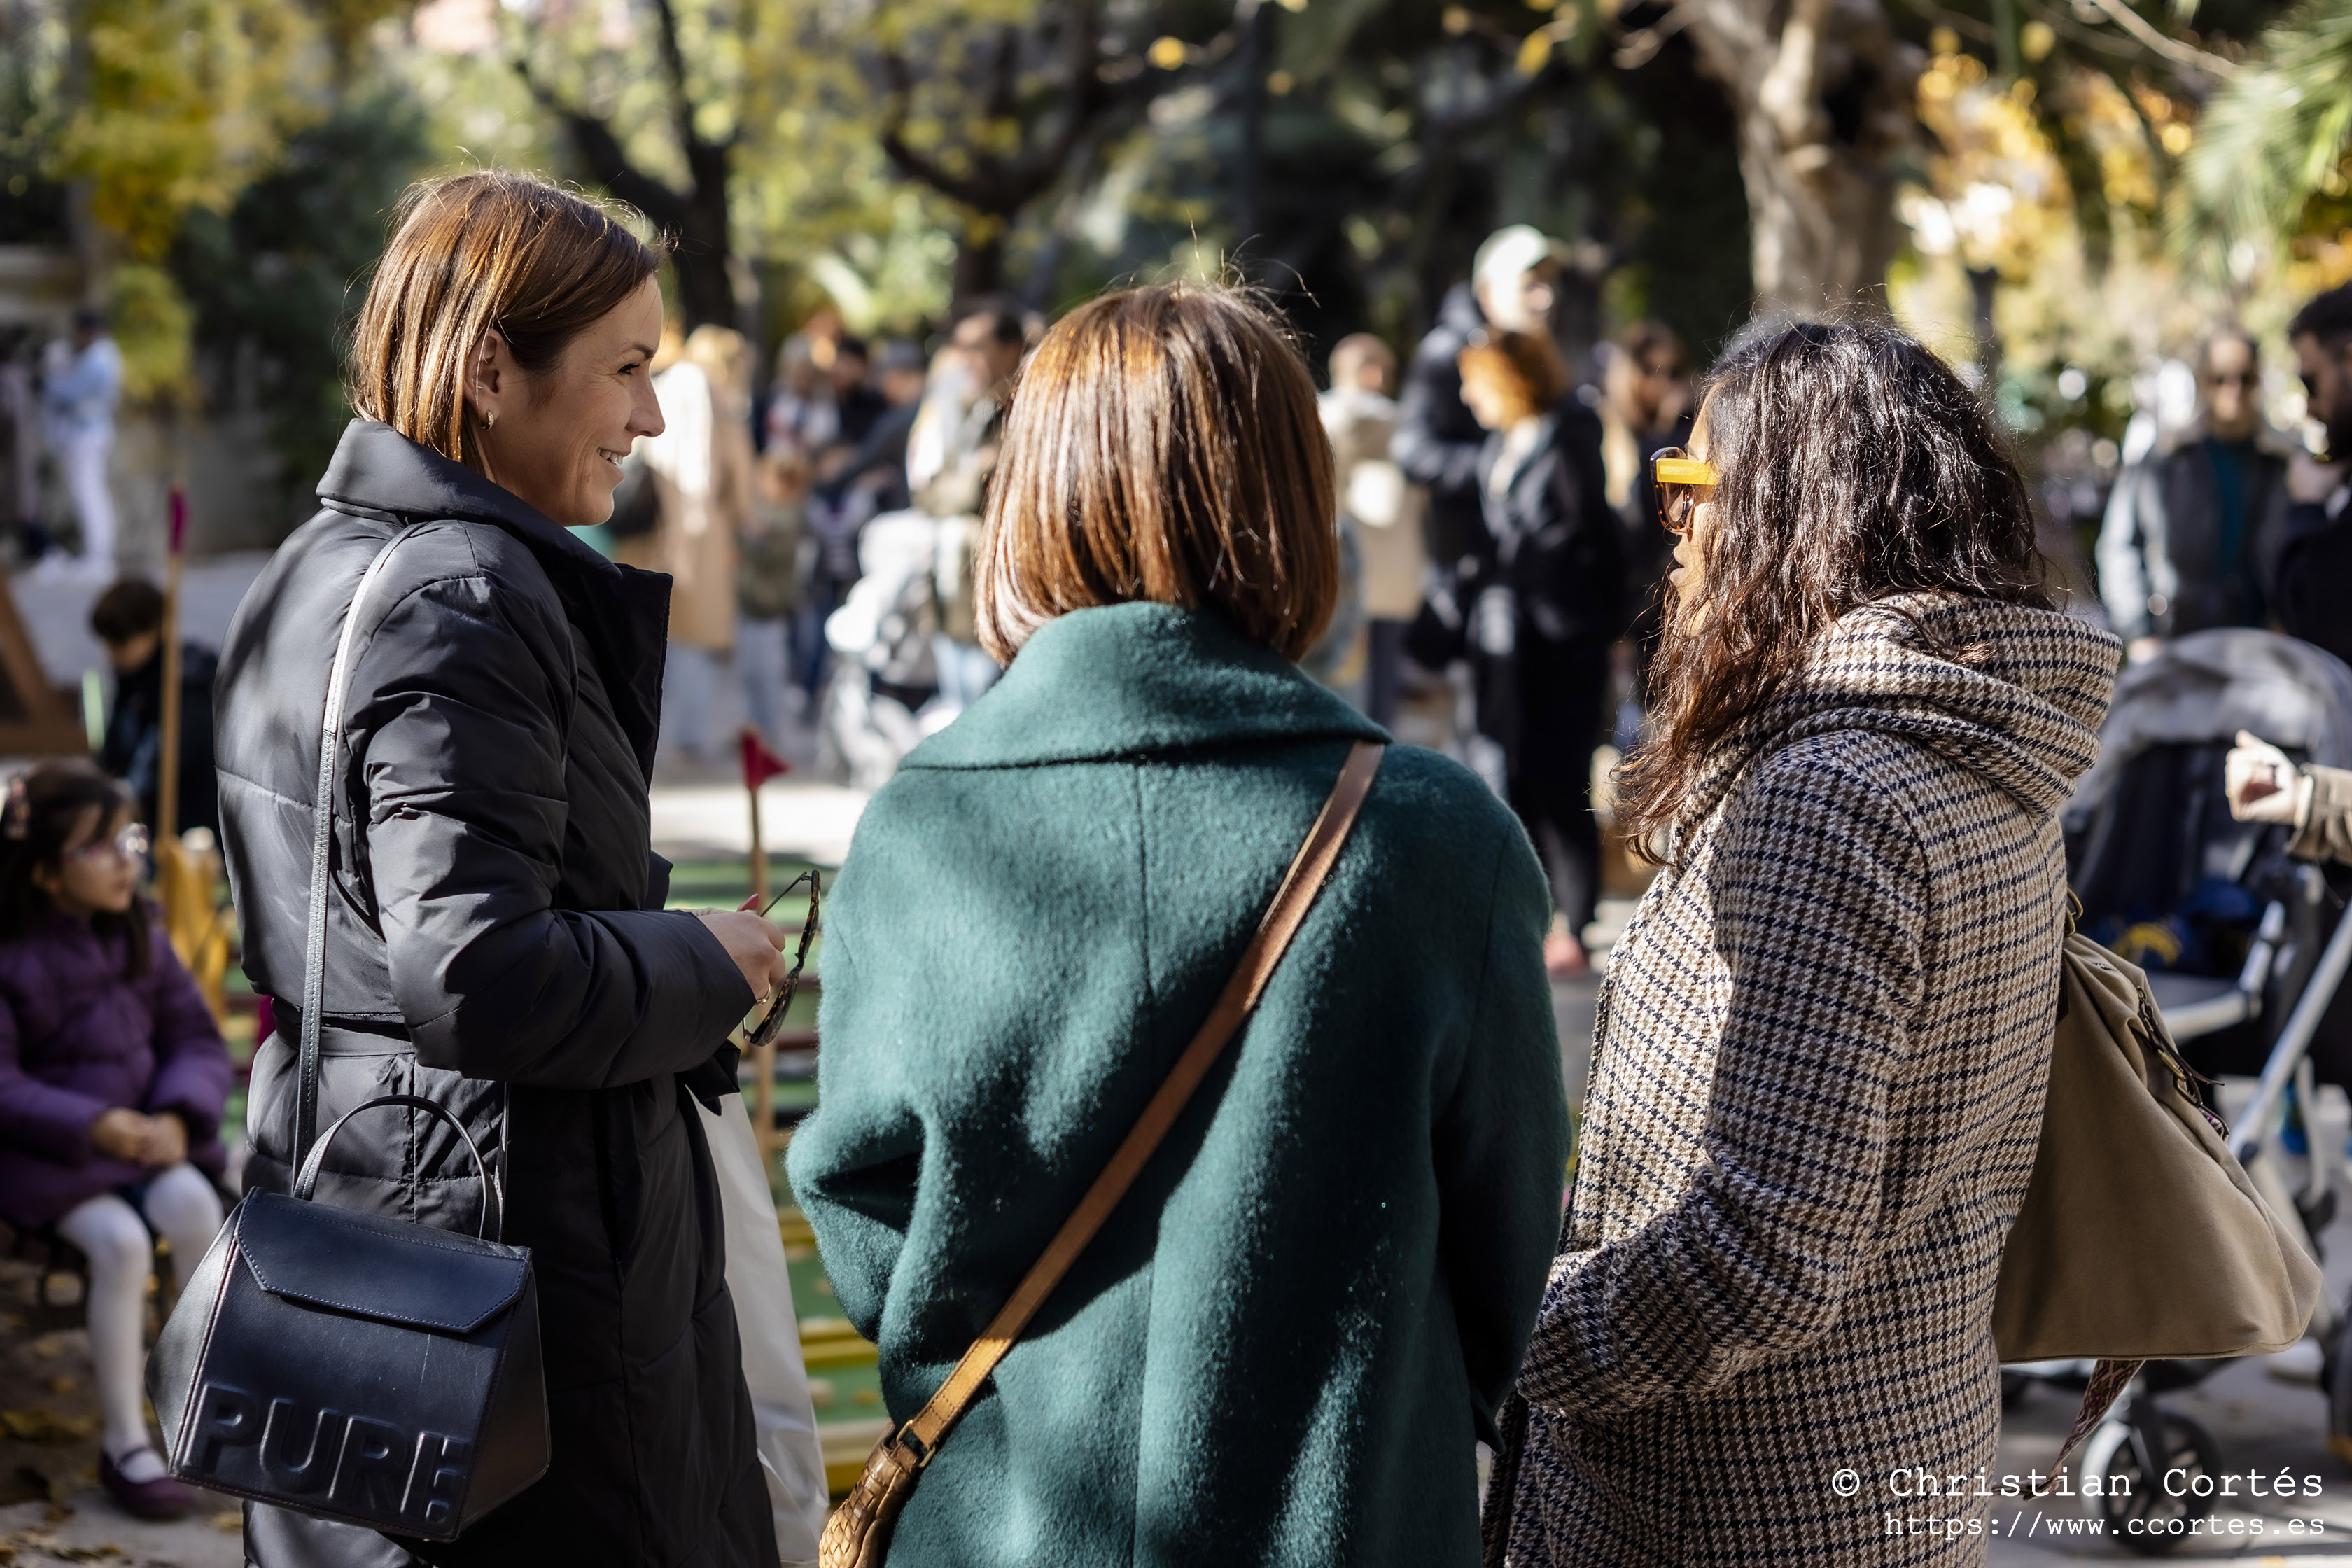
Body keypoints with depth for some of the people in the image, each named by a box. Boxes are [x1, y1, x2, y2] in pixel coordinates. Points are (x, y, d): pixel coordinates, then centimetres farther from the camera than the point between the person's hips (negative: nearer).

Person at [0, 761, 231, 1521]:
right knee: (121, 1241, -29)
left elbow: (198, 1041, 6)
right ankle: (124, 1445, -15)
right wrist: (92, 1125, -26)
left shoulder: (140, 937, 7)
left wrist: (178, 1117, -14)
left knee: (194, 1207, -26)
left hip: (149, 1135, 4)